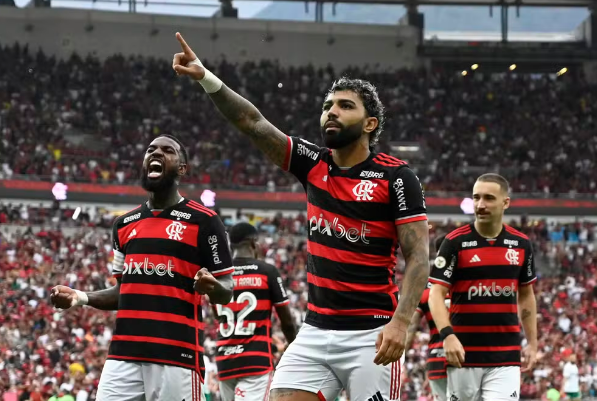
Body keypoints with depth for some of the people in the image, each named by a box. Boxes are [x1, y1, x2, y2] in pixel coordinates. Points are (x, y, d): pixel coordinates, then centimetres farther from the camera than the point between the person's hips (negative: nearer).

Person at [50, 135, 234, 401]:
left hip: (177, 354, -5)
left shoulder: (203, 221, 1)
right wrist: (81, 297, 10)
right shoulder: (124, 224, 19)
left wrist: (211, 286, -21)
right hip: (123, 352, 5)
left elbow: (226, 292, 2)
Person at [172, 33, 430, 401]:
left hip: (369, 336, -5)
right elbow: (252, 122, 1)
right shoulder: (314, 164, 8)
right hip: (315, 334, 5)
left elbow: (418, 256, -10)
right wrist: (206, 78, -13)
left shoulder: (395, 177, -6)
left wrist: (401, 321, -22)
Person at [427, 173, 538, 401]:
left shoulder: (520, 244, 7)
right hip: (464, 352, -2)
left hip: (506, 356, 2)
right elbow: (436, 294, -8)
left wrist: (532, 342, 15)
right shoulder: (455, 242, -5)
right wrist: (447, 335, -23)